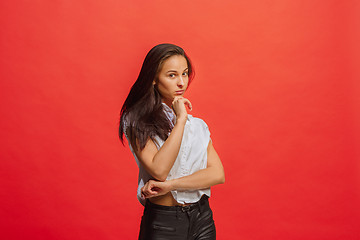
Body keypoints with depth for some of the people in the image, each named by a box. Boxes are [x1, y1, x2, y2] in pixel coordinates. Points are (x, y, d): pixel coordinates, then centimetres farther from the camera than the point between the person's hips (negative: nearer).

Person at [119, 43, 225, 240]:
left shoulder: (197, 124, 7)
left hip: (202, 219, 4)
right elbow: (159, 170, -20)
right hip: (163, 223, -4)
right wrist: (180, 120, -19)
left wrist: (170, 185, -17)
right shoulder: (137, 121, -7)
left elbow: (218, 174, -5)